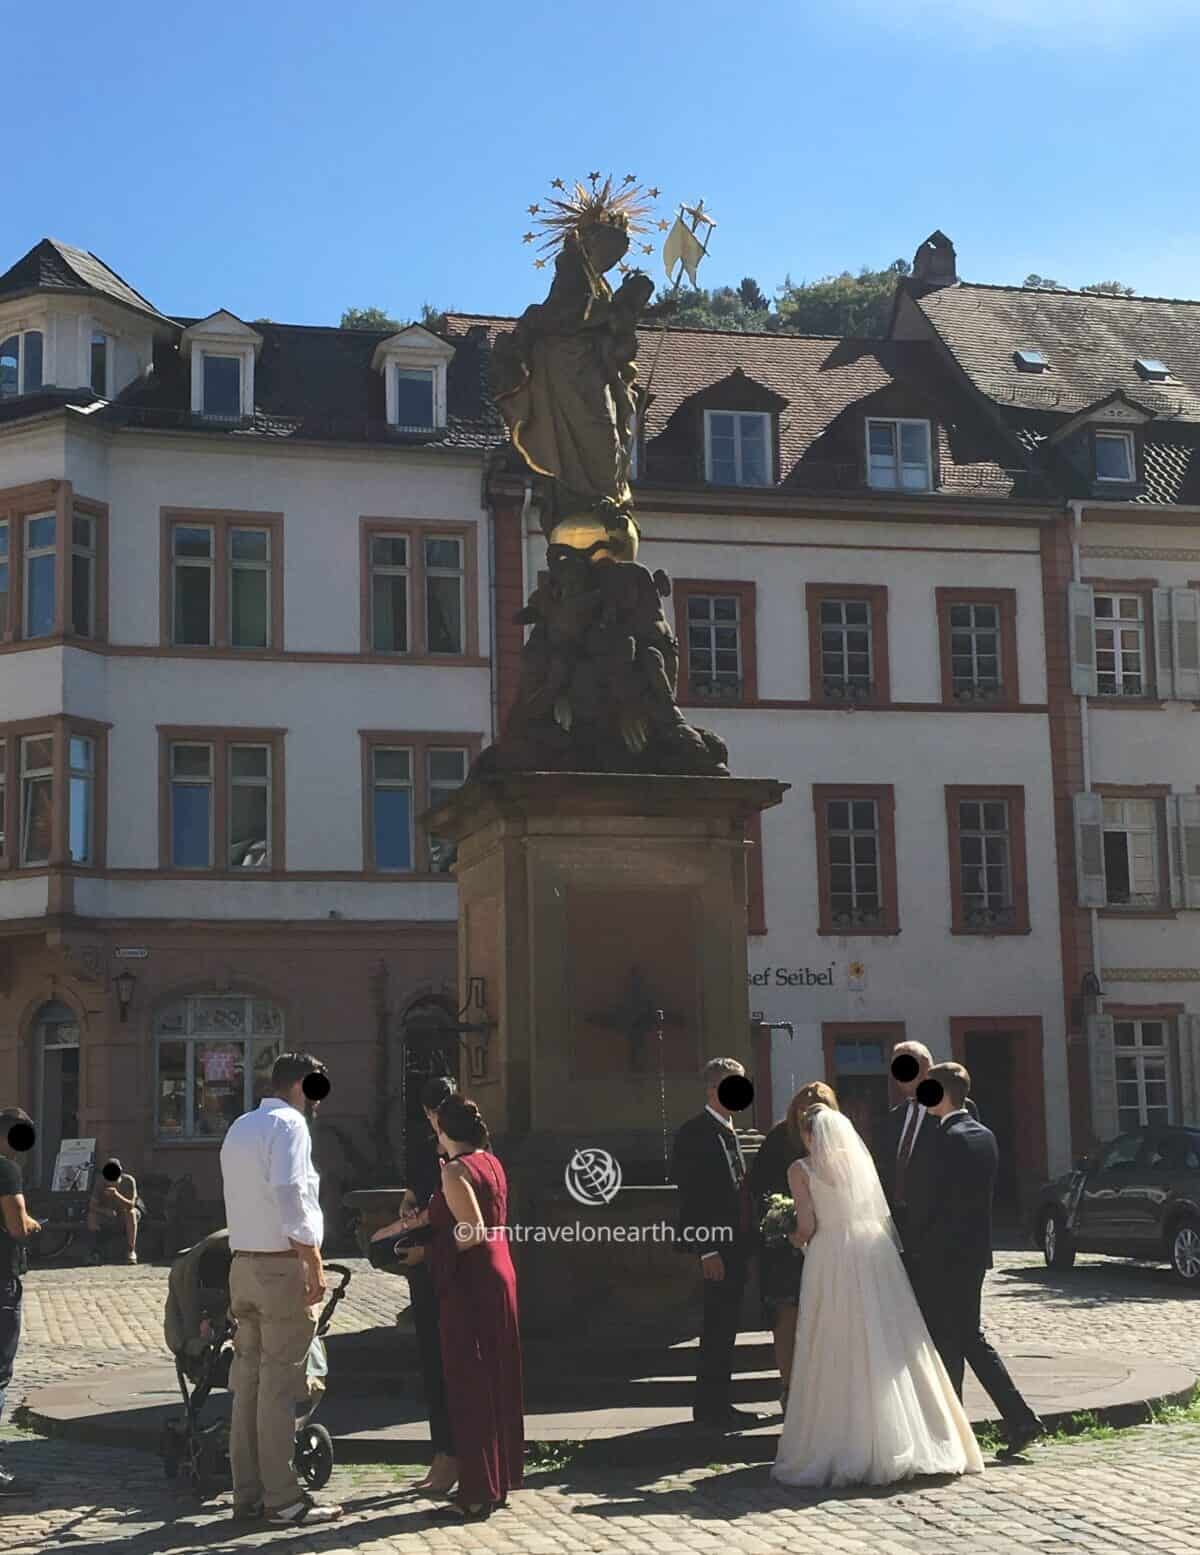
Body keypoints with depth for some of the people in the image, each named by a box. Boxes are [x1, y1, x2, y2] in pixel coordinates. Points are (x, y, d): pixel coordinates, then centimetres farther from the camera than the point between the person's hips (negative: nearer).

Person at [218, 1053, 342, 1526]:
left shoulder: (240, 1127, 17)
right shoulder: (288, 1124, -10)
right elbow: (290, 1197, -19)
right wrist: (315, 1266, -17)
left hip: (243, 1264, 9)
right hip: (281, 1266, -8)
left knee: (247, 1382, 9)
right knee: (279, 1385, -5)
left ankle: (247, 1494, 13)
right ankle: (282, 1498, -1)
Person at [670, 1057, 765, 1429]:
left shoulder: (728, 1131, 17)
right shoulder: (696, 1133, -12)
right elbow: (691, 1195, -17)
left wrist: (747, 1240, 15)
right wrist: (707, 1251, -21)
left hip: (736, 1245, 9)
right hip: (716, 1245, -9)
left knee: (725, 1326, 12)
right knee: (718, 1326, -6)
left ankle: (718, 1404, 19)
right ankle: (709, 1407, 1)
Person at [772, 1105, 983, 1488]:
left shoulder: (801, 1169, 2)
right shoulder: (862, 1159, 13)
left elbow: (807, 1226, -3)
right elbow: (883, 1213, 12)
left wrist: (796, 1239, 17)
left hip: (832, 1255, -4)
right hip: (876, 1252, 4)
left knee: (839, 1358, 2)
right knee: (888, 1352, 5)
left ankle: (848, 1452, 2)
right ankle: (905, 1443, 5)